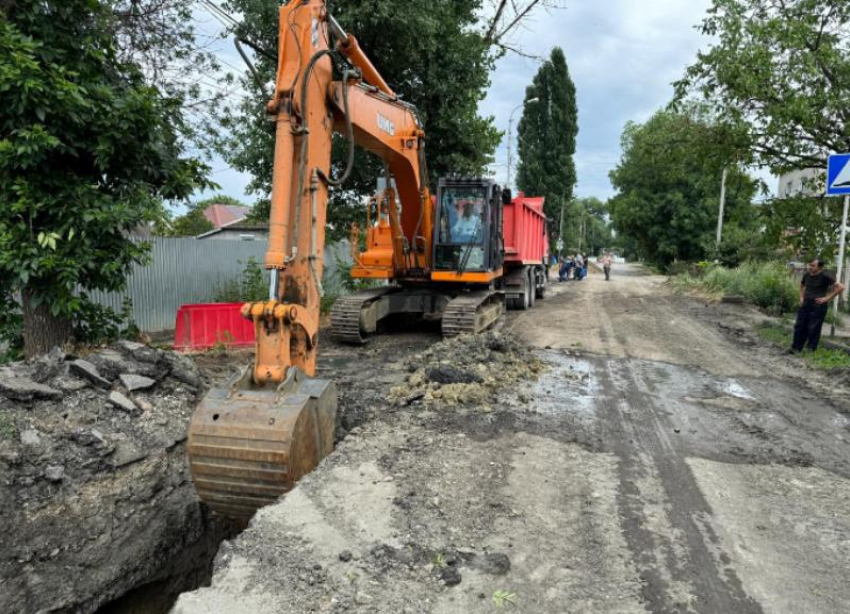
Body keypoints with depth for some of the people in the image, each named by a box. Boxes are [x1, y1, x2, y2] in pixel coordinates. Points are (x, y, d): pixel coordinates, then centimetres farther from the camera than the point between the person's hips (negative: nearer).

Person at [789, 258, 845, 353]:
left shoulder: (825, 276, -12)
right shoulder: (807, 275, 6)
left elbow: (840, 287, -16)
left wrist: (827, 298, -15)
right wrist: (801, 297, 15)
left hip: (818, 306, -6)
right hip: (805, 305, 6)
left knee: (813, 329, -3)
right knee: (799, 326, 6)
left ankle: (811, 350, 7)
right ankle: (796, 348, 15)